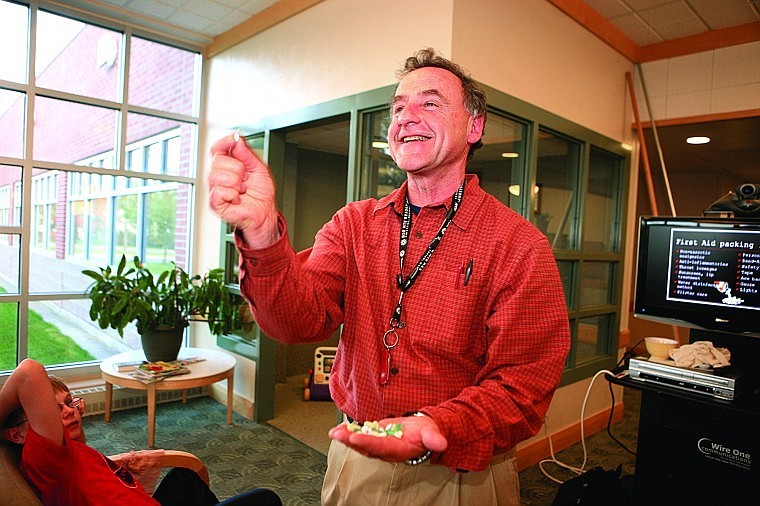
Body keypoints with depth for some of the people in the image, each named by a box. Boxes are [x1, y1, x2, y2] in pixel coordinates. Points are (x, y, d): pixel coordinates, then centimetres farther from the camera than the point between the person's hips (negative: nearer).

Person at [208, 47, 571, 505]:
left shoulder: (520, 246, -13)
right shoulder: (355, 224, -1)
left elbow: (524, 385, -15)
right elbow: (303, 320, -15)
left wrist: (436, 429, -32)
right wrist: (262, 231, -32)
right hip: (353, 458, 4)